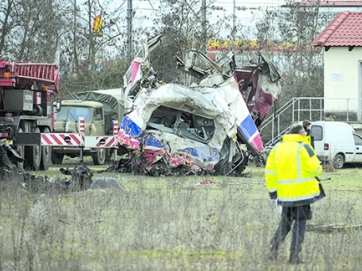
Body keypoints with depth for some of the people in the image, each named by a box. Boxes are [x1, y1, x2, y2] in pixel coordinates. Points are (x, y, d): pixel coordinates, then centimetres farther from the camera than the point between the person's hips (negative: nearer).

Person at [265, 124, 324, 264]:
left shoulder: (277, 147, 8)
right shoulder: (303, 147, -10)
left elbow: (270, 171, 9)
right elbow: (314, 168, -14)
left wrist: (272, 189, 15)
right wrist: (318, 170, 10)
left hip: (285, 193, 5)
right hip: (302, 192, -5)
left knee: (286, 221, 19)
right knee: (300, 222, 3)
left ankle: (274, 246, 2)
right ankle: (294, 256, 1)